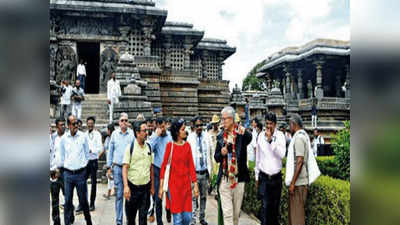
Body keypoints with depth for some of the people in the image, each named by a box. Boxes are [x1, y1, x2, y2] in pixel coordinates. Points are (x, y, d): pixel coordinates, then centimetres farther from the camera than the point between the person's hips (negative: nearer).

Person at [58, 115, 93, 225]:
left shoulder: (83, 136, -3)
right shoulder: (63, 138, 0)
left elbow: (86, 153, 6)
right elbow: (61, 156, 10)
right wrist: (60, 168, 13)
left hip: (81, 173, -1)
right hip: (68, 173, 1)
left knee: (83, 200, 7)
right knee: (68, 200, 9)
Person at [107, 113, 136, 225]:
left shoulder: (132, 134, -1)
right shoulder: (114, 134, 5)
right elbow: (110, 151, 10)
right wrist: (109, 167, 7)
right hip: (117, 167, 1)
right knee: (119, 194, 5)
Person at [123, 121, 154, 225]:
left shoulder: (148, 147, 4)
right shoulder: (130, 147, -7)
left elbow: (151, 167, 10)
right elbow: (125, 167, -9)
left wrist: (152, 186, 11)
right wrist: (126, 186, -19)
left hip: (145, 187, 2)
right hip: (132, 186, -2)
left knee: (143, 217, 7)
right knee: (130, 216, 12)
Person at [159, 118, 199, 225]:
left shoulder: (187, 145, 5)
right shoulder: (170, 145, -5)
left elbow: (191, 166, 5)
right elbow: (164, 165, -3)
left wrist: (195, 184, 2)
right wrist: (161, 186, -5)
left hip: (186, 184, 3)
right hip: (174, 184, -3)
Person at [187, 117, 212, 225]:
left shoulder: (207, 136, 3)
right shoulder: (190, 138, -5)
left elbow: (209, 153, 8)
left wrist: (209, 169, 7)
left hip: (204, 171, 3)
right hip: (194, 172, -3)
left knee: (204, 196, 14)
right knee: (193, 197, -3)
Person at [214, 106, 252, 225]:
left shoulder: (242, 134, -5)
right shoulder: (221, 136, 6)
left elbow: (249, 138, -29)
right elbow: (216, 158, 10)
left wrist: (244, 132, -51)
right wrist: (221, 153, -11)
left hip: (239, 178, -1)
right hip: (224, 179, 2)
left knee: (236, 212, 14)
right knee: (227, 212, 0)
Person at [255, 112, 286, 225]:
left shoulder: (280, 135, -6)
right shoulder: (260, 136, 0)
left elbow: (282, 154, -19)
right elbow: (258, 157, 8)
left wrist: (270, 140, -24)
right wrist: (256, 176, 12)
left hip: (276, 177, 0)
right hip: (263, 177, 0)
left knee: (275, 206, 13)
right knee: (265, 206, -7)